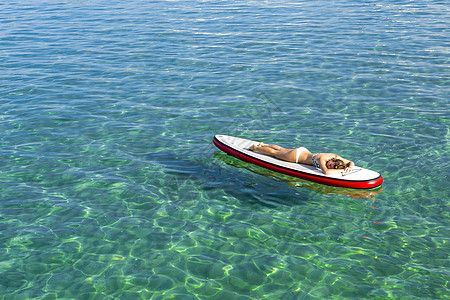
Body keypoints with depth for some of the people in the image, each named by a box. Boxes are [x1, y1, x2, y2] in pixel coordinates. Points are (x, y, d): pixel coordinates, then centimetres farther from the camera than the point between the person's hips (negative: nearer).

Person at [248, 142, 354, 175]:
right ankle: (255, 147, 39)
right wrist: (342, 170, -50)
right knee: (274, 153, 16)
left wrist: (349, 167, -37)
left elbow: (351, 162, -15)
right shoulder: (322, 159, -40)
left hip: (304, 151, 6)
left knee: (281, 149, 29)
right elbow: (326, 172, -56)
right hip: (297, 155, -6)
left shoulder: (336, 157, -22)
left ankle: (263, 145, 52)